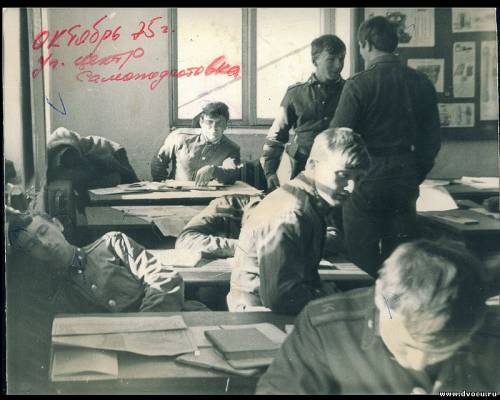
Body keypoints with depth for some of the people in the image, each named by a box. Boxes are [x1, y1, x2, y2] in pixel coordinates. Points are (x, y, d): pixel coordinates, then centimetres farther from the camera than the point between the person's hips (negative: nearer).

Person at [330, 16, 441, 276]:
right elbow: (432, 140, 8)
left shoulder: (358, 84, -12)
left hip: (366, 179, -4)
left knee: (363, 262, 5)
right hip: (405, 182, 5)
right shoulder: (422, 83, 3)